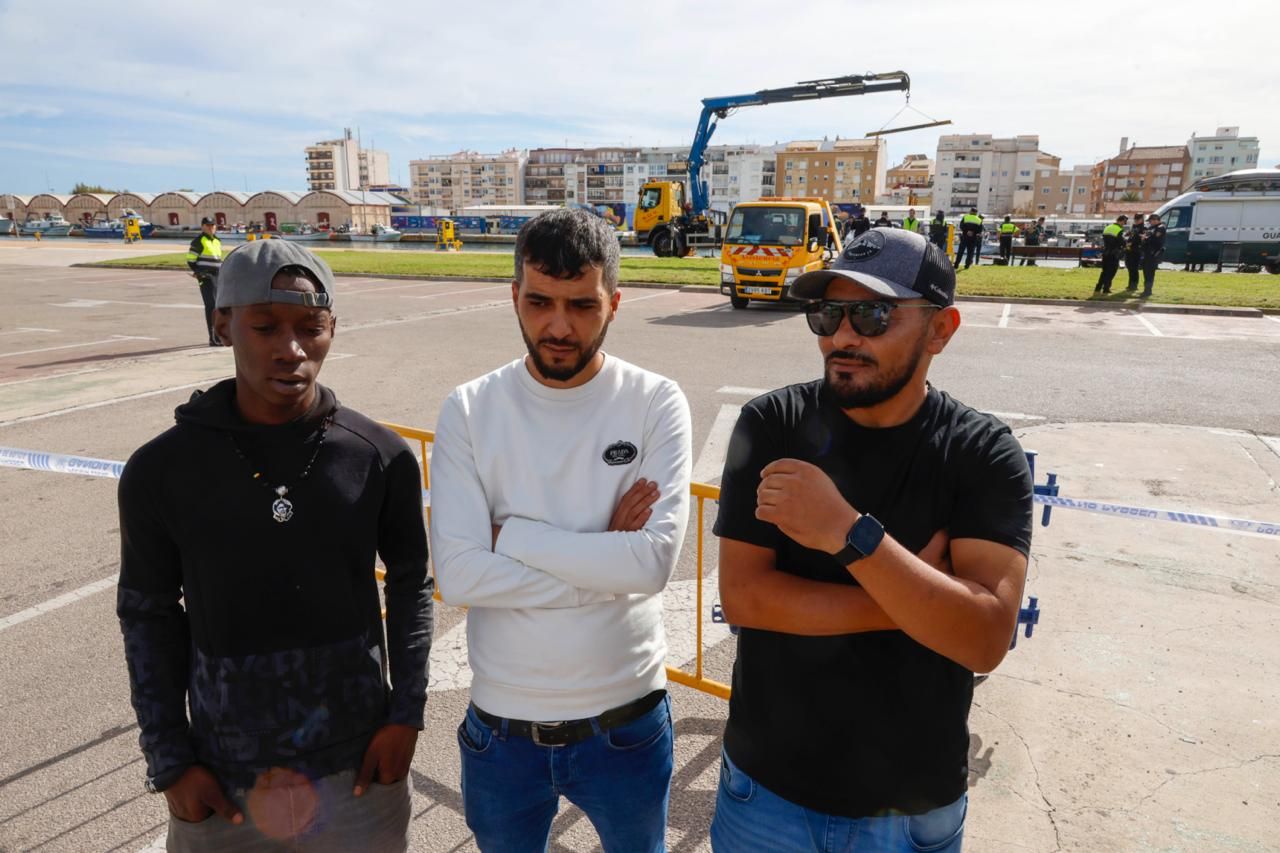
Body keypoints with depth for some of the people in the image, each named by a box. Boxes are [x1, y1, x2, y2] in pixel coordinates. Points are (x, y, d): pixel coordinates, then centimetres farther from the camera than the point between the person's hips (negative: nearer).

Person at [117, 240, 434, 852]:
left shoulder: (382, 457, -10)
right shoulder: (161, 470, -10)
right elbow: (148, 614, 1)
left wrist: (406, 712, -2)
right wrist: (169, 761, 0)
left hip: (359, 767, 0)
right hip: (222, 782, 0)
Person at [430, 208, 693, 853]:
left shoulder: (656, 404, -12)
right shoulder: (469, 410, -9)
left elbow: (655, 560, -22)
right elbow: (457, 575, -18)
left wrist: (511, 534, -19)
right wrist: (606, 562, -19)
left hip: (626, 722, 0)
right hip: (501, 726, 1)